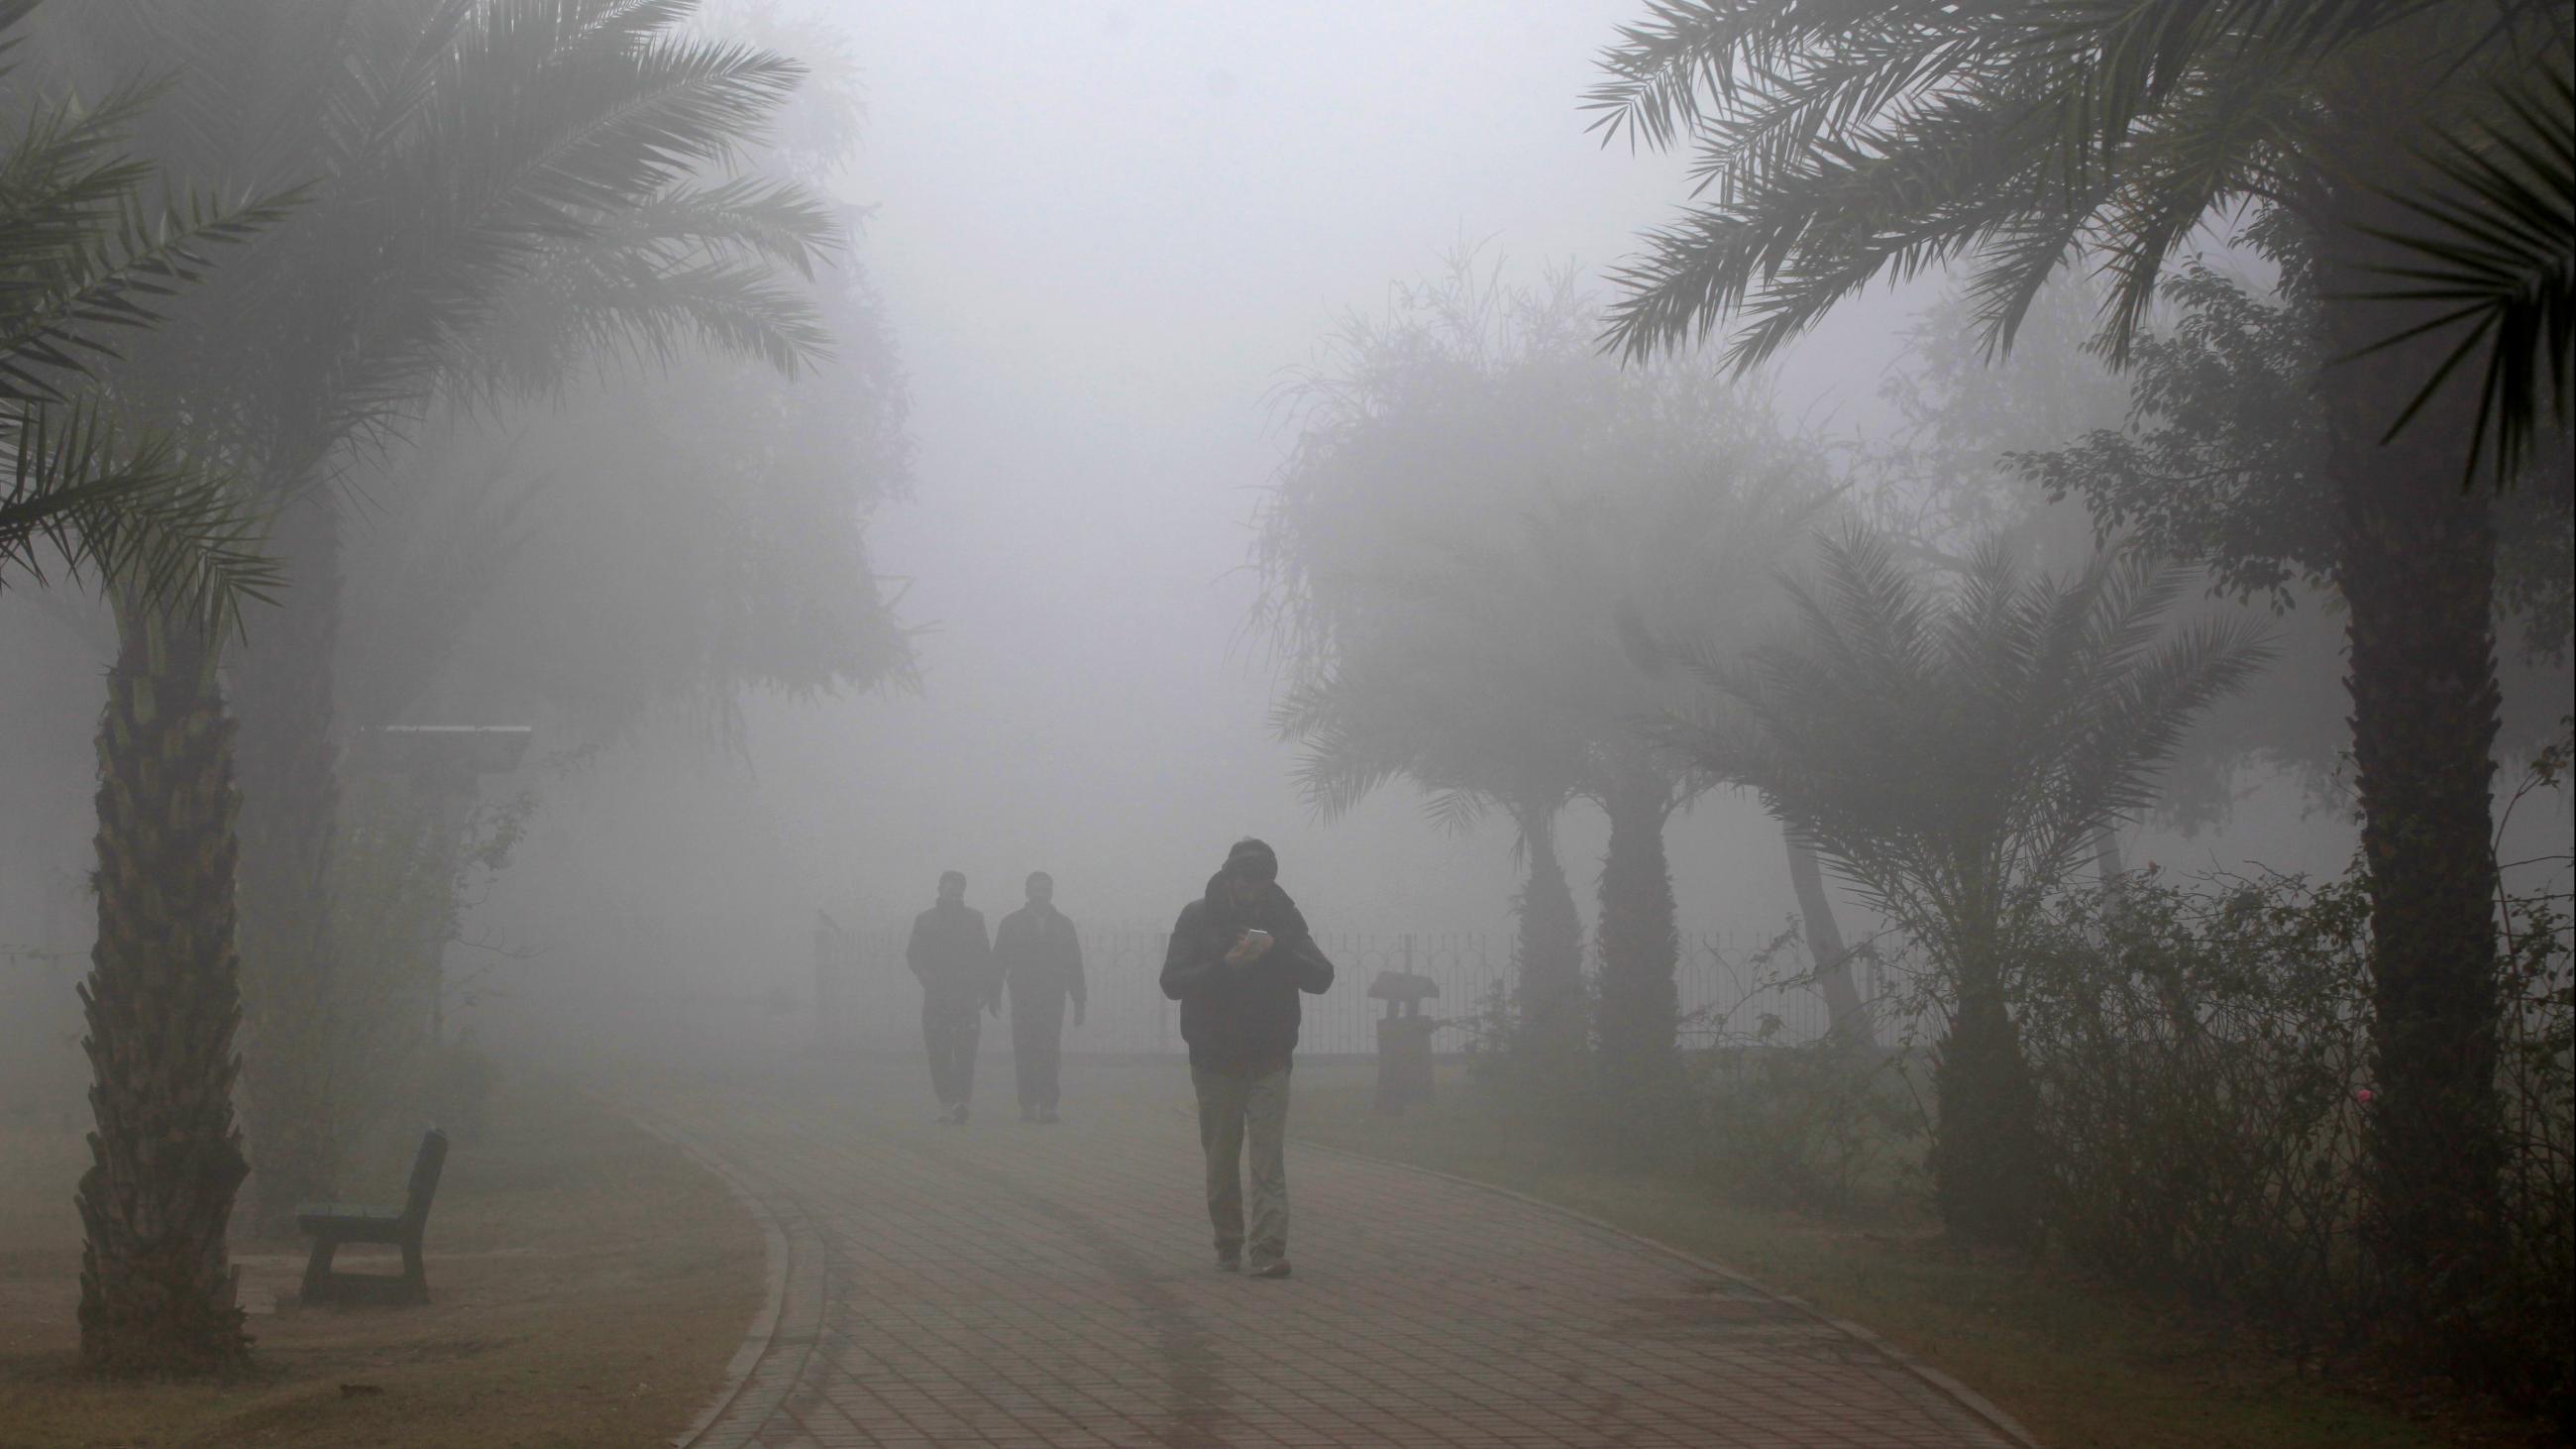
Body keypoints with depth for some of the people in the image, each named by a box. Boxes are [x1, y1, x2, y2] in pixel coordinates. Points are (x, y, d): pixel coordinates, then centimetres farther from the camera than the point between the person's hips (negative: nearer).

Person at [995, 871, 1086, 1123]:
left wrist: (1079, 1002, 8)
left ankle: (1048, 1105, -14)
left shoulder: (1063, 925, 12)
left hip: (1053, 998, 0)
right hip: (1023, 997, 0)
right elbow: (998, 961, 6)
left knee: (1050, 1053, -10)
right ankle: (1027, 1105, 2)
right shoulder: (1011, 923, 8)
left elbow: (1074, 966, 12)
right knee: (1024, 1052, -2)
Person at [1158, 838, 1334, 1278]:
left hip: (1269, 1060, 0)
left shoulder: (1284, 917, 2)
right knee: (1221, 1163, 8)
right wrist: (1225, 965, -22)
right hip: (1215, 1060, 0)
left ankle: (1268, 1251, -16)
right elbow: (1171, 982, -8)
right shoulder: (1198, 917, -2)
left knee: (1270, 1161, -10)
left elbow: (1321, 978, -4)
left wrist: (1278, 953, -20)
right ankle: (1229, 1247, 21)